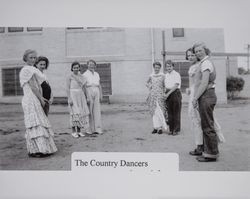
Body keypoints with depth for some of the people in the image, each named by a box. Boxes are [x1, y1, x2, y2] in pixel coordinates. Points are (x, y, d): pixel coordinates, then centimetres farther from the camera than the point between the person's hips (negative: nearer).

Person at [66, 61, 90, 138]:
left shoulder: (81, 77, 13)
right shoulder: (70, 77, -3)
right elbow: (68, 88, -7)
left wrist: (87, 97, 11)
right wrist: (69, 99, -16)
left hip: (81, 96, 5)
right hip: (73, 95, -5)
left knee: (81, 113, 3)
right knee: (75, 112, -8)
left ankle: (79, 131, 12)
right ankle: (73, 131, 0)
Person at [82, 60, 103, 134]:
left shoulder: (97, 74, 15)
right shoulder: (85, 74, 1)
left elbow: (99, 85, 14)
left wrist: (101, 95, 6)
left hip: (96, 92, 4)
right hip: (89, 92, -4)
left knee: (97, 110, -1)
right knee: (89, 111, -2)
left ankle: (98, 129, -1)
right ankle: (91, 129, 6)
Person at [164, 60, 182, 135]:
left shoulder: (176, 74, -5)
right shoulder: (166, 75, 14)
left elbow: (176, 86, -13)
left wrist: (168, 93, -16)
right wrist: (165, 92, 4)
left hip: (175, 93, -6)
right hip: (168, 94, 6)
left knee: (176, 112, -2)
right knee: (169, 112, 7)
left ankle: (176, 129, 5)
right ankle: (171, 129, 14)